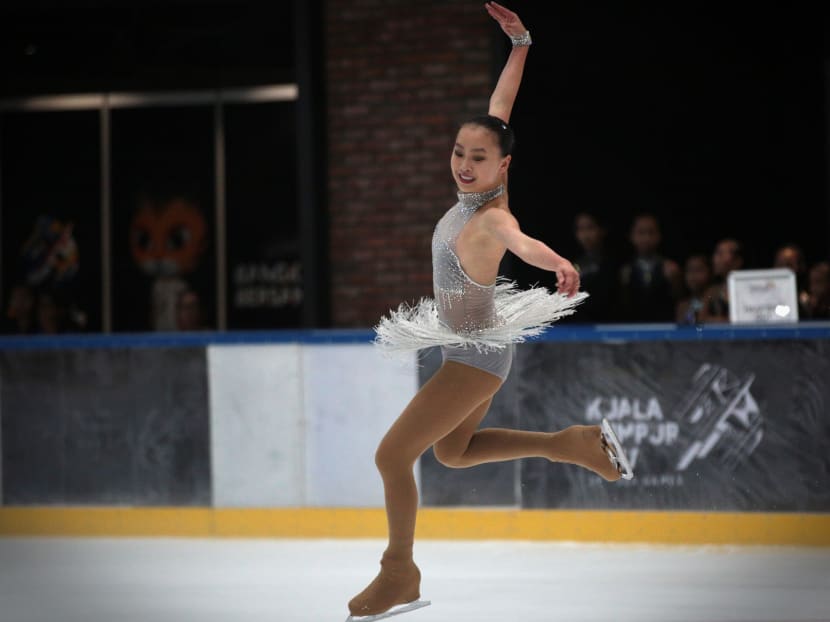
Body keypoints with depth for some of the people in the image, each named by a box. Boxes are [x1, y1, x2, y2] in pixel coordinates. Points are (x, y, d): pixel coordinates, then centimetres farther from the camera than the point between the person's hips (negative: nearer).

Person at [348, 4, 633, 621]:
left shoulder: (490, 218, -28)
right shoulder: (479, 188, -6)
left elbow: (521, 241, -53)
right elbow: (500, 109, 5)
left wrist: (559, 264, -73)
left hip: (477, 354, -10)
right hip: (478, 346, 10)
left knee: (393, 455, -4)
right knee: (453, 451, 27)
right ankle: (574, 444, 25)